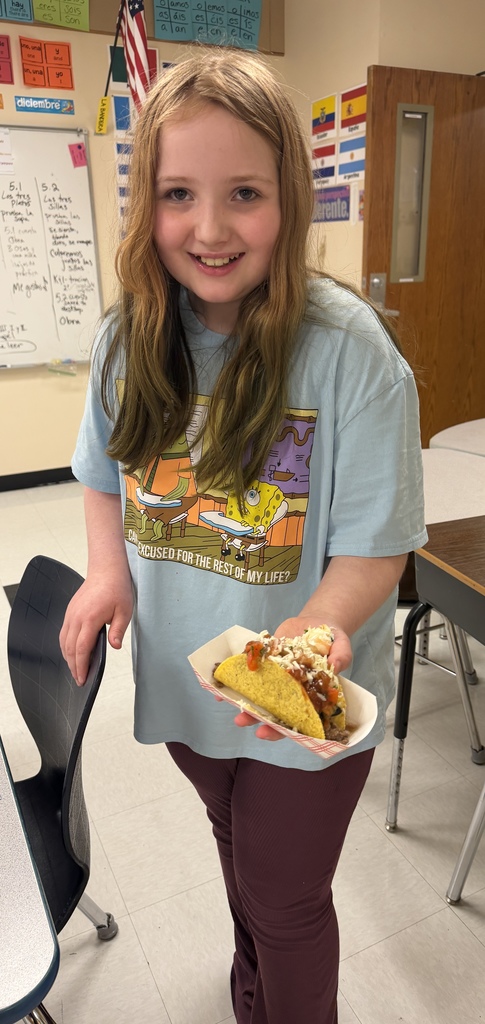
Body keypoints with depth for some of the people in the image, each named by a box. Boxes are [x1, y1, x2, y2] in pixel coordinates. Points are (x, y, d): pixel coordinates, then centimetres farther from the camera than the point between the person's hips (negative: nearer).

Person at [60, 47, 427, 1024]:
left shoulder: (347, 346, -23)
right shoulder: (130, 336, -7)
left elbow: (376, 546, -19)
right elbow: (105, 474, 7)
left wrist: (319, 626, -38)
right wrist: (108, 569, -10)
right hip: (183, 680, 6)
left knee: (285, 901, 18)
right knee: (239, 855, 32)